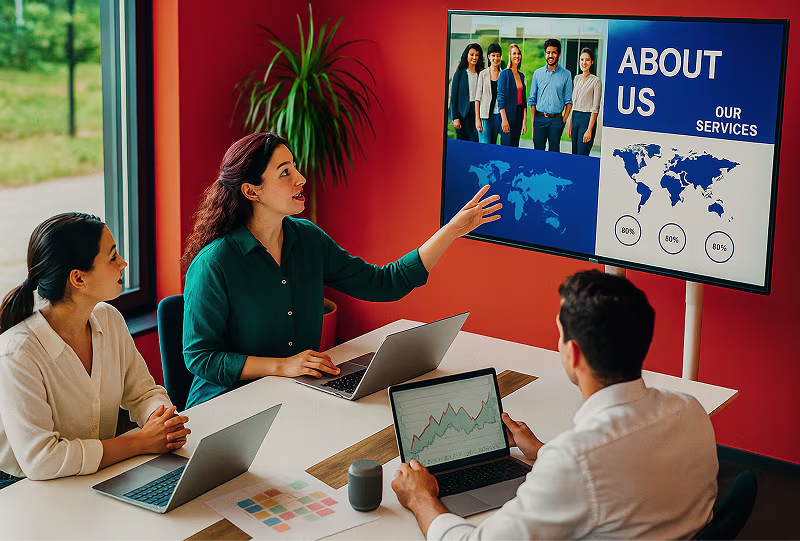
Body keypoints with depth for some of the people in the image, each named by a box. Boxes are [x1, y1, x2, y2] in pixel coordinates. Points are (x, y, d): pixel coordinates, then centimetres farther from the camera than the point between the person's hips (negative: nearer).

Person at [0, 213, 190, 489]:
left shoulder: (110, 320, 2)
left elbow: (143, 391, 11)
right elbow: (40, 459, -27)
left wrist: (162, 422, -13)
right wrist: (141, 442, -22)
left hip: (103, 481, 7)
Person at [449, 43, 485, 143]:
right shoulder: (460, 73, 2)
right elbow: (453, 96, 0)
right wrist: (455, 118, -8)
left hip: (478, 111, 2)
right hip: (464, 114, -2)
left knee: (477, 142, -5)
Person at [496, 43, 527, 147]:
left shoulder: (521, 75, 14)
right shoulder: (505, 73, -6)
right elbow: (500, 98, -11)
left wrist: (524, 119, 11)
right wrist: (504, 119, -18)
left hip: (519, 114, 6)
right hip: (508, 113, -6)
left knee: (515, 145, 6)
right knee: (506, 146, -7)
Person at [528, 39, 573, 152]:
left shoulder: (565, 74, 3)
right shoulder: (537, 73, 7)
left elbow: (568, 100, 4)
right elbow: (532, 99, 9)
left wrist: (564, 119, -6)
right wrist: (533, 120, 0)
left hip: (556, 120, -1)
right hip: (540, 118, 1)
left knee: (554, 151, 2)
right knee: (538, 150, 1)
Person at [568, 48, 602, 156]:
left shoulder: (596, 81, -8)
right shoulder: (577, 78, 13)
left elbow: (595, 107, -11)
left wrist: (589, 129, -17)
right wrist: (570, 125, 13)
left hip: (587, 119, -7)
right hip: (575, 118, 7)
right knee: (574, 154, 8)